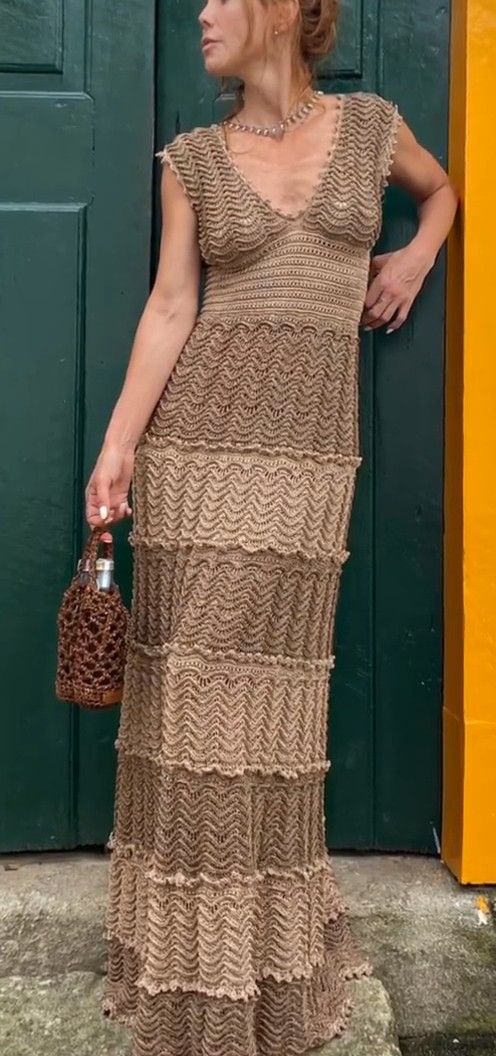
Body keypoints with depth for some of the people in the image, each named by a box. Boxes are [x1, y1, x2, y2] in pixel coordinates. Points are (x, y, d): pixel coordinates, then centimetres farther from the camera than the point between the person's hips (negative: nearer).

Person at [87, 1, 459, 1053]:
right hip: (202, 431, 0)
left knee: (272, 682, 3)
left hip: (312, 442, 0)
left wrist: (414, 258, 12)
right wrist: (119, 440, -7)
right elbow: (170, 307, 2)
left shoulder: (372, 125, 12)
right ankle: (192, 966, 17)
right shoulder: (192, 158, 9)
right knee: (193, 678, 0)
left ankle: (269, 958, 23)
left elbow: (442, 190, 32)